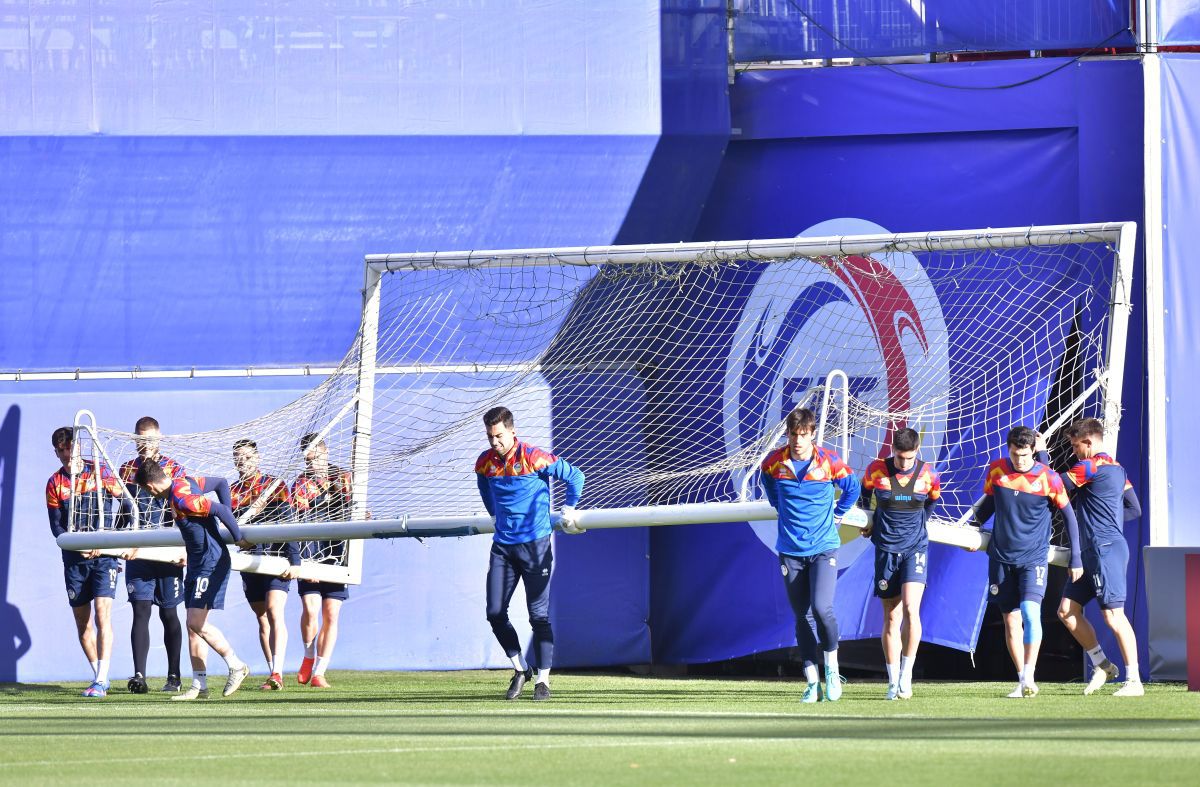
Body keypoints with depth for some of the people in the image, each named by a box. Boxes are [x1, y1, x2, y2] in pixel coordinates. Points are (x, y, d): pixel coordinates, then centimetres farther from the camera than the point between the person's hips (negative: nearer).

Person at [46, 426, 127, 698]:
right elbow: (56, 526, 2)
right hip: (74, 559, 3)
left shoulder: (100, 473, -1)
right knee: (82, 620, 6)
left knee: (103, 613, -15)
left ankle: (101, 680, -20)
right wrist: (78, 546, -15)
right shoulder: (55, 483, 4)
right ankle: (99, 676, 18)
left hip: (104, 555, -3)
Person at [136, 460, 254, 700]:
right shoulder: (186, 482, 6)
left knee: (197, 623, -11)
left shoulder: (181, 500, -22)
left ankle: (236, 666, 5)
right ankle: (199, 686, 9)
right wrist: (228, 522, 15)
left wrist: (238, 538, -16)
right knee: (193, 625, 7)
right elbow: (222, 484, 15)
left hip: (210, 563, -10)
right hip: (197, 564, 10)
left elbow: (220, 509, -26)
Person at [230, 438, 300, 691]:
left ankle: (277, 673, -26)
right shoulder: (231, 492, 9)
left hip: (276, 556, -5)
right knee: (262, 618, 7)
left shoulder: (275, 486, -3)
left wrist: (294, 561, -14)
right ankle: (274, 676, 12)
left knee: (274, 611, -18)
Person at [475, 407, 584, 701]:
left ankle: (543, 680, 2)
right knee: (495, 613, -1)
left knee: (539, 615, -4)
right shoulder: (484, 463, 4)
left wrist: (568, 509, 3)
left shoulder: (534, 458, -12)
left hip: (535, 544, -5)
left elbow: (575, 476, -3)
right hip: (502, 545, 5)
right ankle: (520, 669, 16)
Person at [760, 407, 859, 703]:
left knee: (821, 608, -17)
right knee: (802, 617, 3)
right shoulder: (774, 462, -3)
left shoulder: (830, 462, -8)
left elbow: (852, 488, 11)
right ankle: (812, 683, 8)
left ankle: (831, 667, 4)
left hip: (823, 548, -2)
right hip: (790, 550, 2)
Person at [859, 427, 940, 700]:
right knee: (891, 618, 2)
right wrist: (868, 522, 20)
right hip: (886, 550, 1)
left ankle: (906, 672, -9)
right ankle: (893, 682, 8)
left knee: (910, 609, -19)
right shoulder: (876, 470, -5)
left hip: (916, 548, -1)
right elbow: (863, 493, 16)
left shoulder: (928, 475, -5)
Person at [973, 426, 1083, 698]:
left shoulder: (1048, 478, -9)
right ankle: (1022, 682, 12)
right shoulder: (996, 470, -1)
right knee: (1011, 620, 4)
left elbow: (1068, 515, 1)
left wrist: (1075, 559, 3)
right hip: (1001, 557, 3)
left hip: (1034, 556, -3)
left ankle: (1029, 677, -18)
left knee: (1030, 611, -22)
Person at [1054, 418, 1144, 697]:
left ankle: (1134, 681, -11)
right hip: (1091, 552, 10)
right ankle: (1102, 665, 13)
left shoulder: (1090, 467, -11)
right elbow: (1134, 509, 19)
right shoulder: (1116, 469, 17)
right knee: (1067, 610, 8)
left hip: (1106, 549, -10)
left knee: (1113, 615, -11)